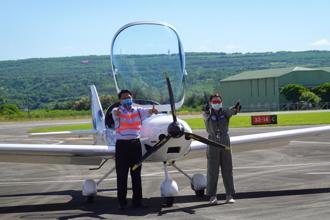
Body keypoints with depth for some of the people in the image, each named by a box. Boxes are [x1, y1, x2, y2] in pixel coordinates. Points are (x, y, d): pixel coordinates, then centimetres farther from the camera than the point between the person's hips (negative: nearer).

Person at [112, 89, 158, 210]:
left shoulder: (138, 110, 9)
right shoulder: (117, 111, 1)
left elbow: (147, 111, -10)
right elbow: (115, 113, -24)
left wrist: (152, 110, -35)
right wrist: (117, 113, -49)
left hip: (135, 144, 3)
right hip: (122, 144, -3)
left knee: (136, 174, 8)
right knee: (121, 175, 0)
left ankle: (137, 200, 14)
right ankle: (122, 202, 5)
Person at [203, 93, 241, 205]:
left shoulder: (225, 112, 1)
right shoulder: (207, 114, -1)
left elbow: (230, 111, -22)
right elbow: (206, 115, -26)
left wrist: (235, 109, -47)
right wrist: (207, 110, -52)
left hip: (225, 143, 1)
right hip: (213, 144, -1)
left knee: (227, 170, 2)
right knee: (212, 171, 0)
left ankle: (229, 195, 7)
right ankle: (212, 196, 6)